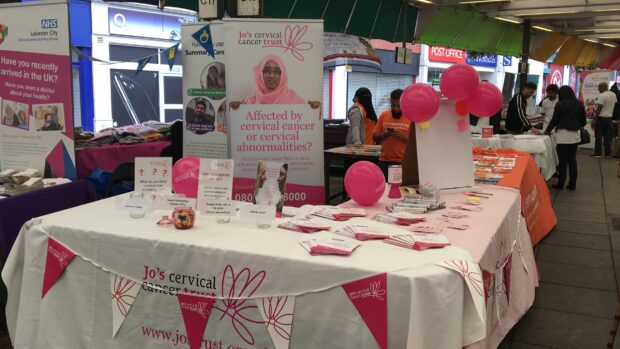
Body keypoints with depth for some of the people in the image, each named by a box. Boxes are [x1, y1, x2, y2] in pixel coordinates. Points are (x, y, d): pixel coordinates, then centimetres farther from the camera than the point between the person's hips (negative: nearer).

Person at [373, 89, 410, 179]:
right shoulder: (383, 115, 8)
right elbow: (375, 137, 11)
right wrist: (383, 135, -10)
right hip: (384, 161, 3)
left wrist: (402, 136, -19)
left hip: (403, 162, -3)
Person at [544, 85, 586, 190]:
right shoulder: (579, 104, 5)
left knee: (563, 160, 0)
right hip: (575, 134, 5)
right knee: (572, 159, 9)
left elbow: (554, 120, -1)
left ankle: (561, 184, 5)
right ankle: (572, 184, 11)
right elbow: (583, 121, 10)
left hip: (563, 134, -4)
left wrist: (547, 131, 13)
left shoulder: (560, 105, -8)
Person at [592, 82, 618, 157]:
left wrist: (594, 120, -15)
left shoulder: (602, 96, -17)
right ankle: (608, 153, 12)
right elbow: (615, 104, 14)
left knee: (598, 136, -2)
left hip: (601, 118, -7)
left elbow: (599, 109, -18)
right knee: (607, 136, 11)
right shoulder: (613, 95, 7)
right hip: (609, 117, 7)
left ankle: (598, 153, -2)